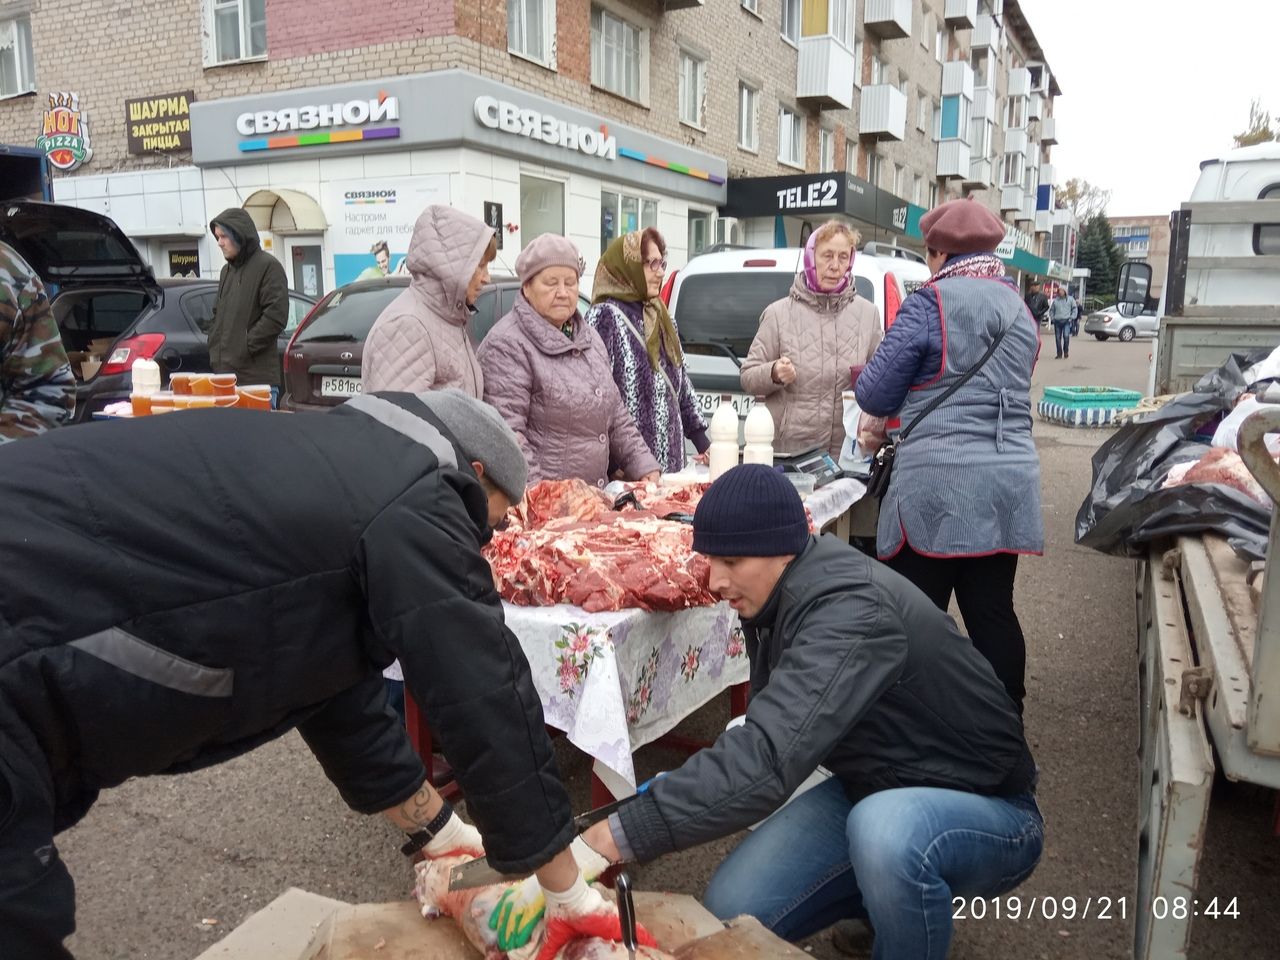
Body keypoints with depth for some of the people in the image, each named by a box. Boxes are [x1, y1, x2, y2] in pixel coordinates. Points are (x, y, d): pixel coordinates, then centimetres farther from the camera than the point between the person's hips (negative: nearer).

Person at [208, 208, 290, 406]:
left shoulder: (268, 266, -5)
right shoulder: (227, 270, 20)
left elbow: (276, 315, -14)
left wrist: (247, 345, -12)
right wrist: (215, 350, 12)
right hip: (224, 374, 8)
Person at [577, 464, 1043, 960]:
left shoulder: (851, 611, -33)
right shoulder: (780, 596, -4)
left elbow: (770, 757, -44)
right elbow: (772, 734, 5)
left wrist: (620, 836, -42)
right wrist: (699, 782, -11)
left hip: (986, 809, -7)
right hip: (871, 791, 8)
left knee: (884, 828, -41)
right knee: (731, 911, -7)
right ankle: (888, 898, 18)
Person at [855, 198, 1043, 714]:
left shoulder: (929, 304, -6)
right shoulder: (1020, 310, 15)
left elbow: (875, 396, -4)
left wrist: (863, 380, 18)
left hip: (937, 485, -7)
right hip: (1008, 481, 7)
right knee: (994, 614, 12)